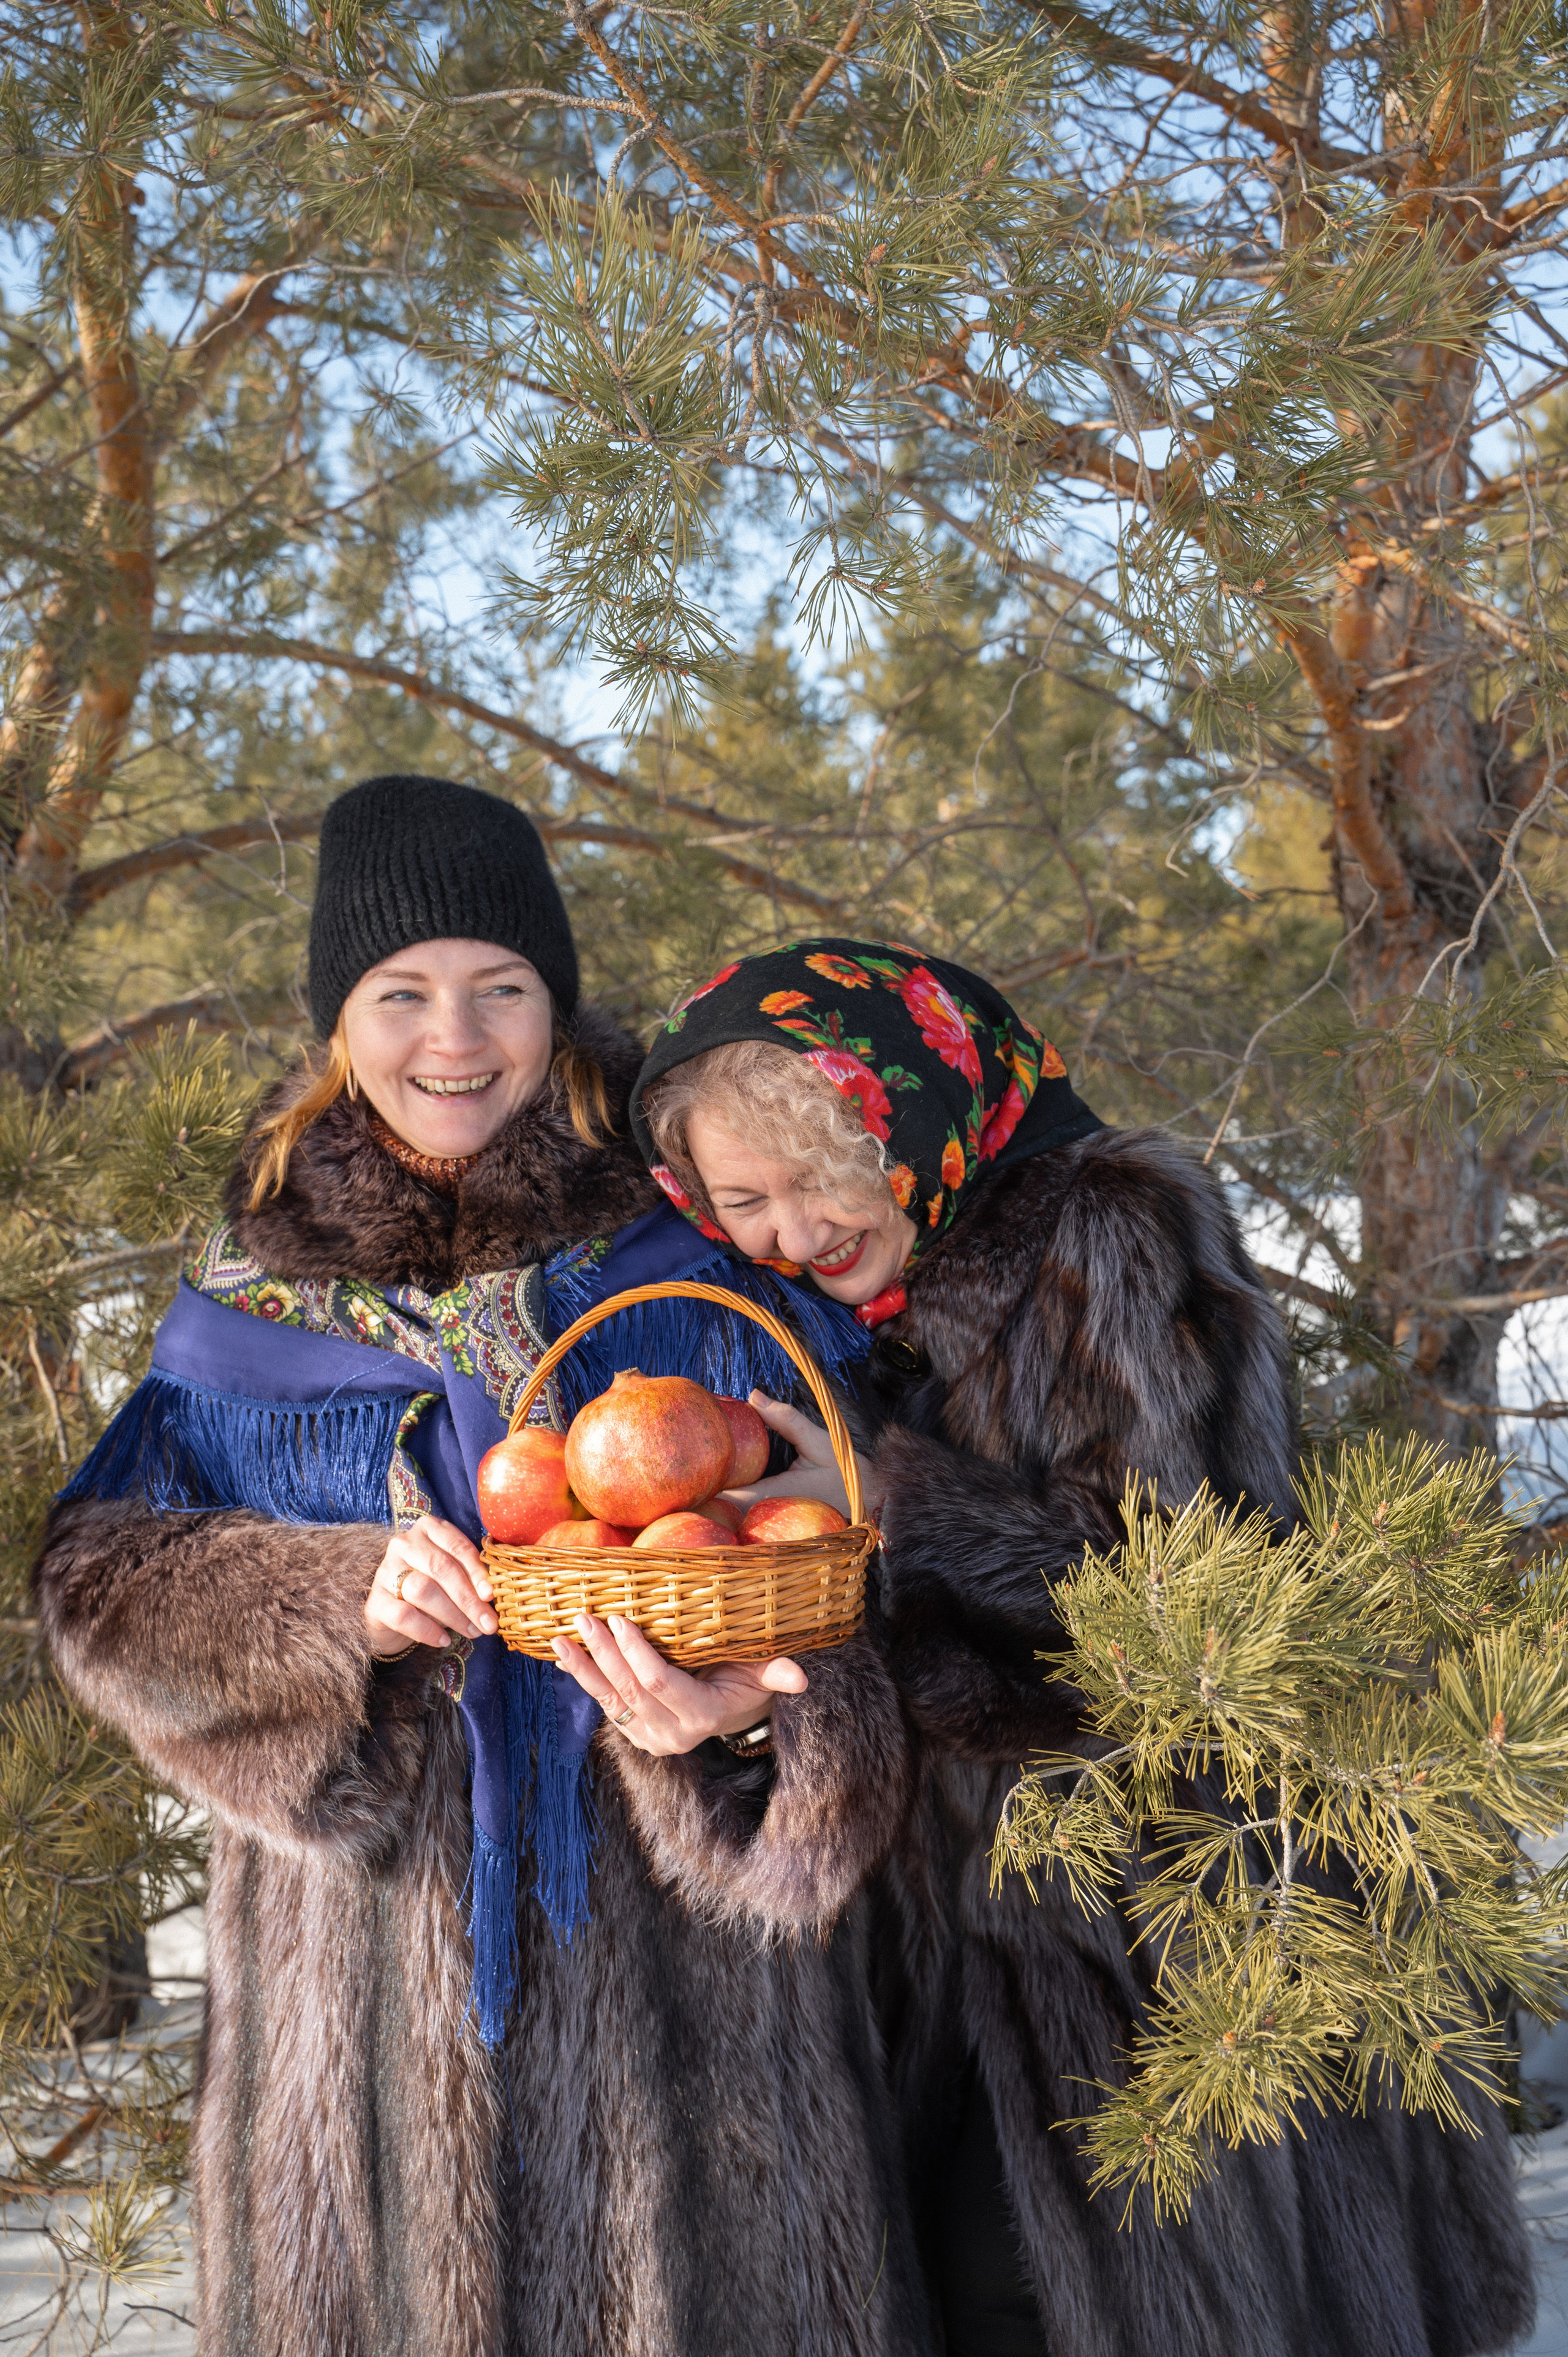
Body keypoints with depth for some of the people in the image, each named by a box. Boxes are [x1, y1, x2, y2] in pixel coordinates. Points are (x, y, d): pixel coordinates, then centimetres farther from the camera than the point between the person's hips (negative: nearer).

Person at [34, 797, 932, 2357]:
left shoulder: (697, 1248, 0)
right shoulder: (254, 1290, 6)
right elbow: (100, 1579, 3)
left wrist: (752, 1707, -24)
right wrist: (333, 1598, -16)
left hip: (668, 1947, -1)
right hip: (367, 1951, 1)